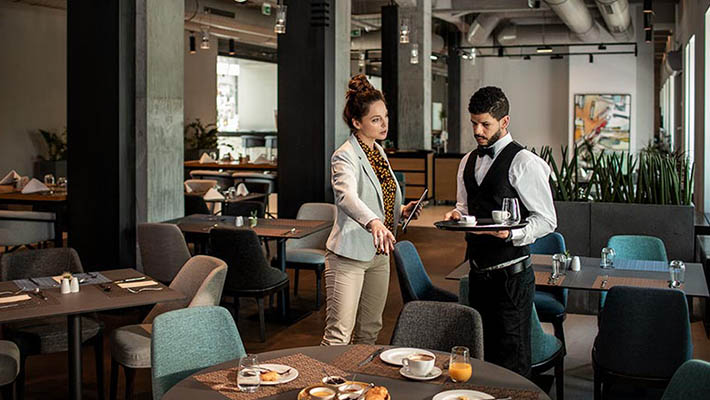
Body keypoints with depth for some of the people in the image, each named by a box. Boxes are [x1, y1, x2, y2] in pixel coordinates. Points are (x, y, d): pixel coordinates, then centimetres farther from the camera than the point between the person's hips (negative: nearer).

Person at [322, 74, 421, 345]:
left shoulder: (378, 152, 11)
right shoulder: (345, 157, -16)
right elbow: (348, 197, -36)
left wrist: (402, 211, 4)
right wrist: (373, 223, -54)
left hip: (378, 254, 8)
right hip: (349, 255, -8)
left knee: (369, 331, 16)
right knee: (338, 335, -8)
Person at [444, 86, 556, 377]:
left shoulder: (524, 162, -10)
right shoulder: (468, 162, 12)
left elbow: (546, 220, -10)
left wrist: (511, 233, -25)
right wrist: (458, 214, 2)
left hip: (511, 274, -7)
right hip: (478, 272, 7)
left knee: (511, 361, -3)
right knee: (482, 352, 16)